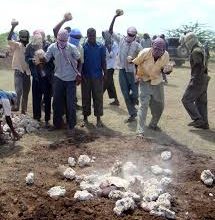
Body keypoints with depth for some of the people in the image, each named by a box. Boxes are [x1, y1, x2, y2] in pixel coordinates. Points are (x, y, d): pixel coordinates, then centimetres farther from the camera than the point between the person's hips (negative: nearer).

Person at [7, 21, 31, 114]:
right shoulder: (17, 45, -5)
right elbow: (9, 39, -24)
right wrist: (13, 27, -34)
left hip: (27, 73, 4)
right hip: (18, 72, -4)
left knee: (26, 93, 9)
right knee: (18, 90, -20)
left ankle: (24, 111, 20)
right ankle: (16, 106, -2)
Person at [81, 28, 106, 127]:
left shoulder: (101, 47, 1)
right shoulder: (83, 47, 0)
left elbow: (103, 61, 4)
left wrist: (105, 73, -2)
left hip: (97, 76, 0)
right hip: (86, 76, 0)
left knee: (98, 97, 3)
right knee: (86, 97, 8)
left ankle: (98, 118, 12)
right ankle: (85, 118, 18)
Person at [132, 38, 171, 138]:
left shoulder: (166, 55, -15)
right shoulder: (145, 53, -24)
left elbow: (163, 67, 2)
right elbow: (135, 63, -8)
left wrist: (165, 70, -21)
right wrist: (137, 76, -4)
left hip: (157, 82, 4)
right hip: (145, 82, -4)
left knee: (159, 105, 11)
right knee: (143, 105, -13)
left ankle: (153, 124, 36)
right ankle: (140, 131, -10)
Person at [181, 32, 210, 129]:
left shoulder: (196, 51, -16)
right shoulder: (201, 49, 16)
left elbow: (199, 67, -24)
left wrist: (193, 81, -25)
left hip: (198, 80, -10)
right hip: (203, 79, 10)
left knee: (186, 100, -6)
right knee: (201, 102, 13)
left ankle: (197, 119, -9)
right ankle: (204, 123, 18)